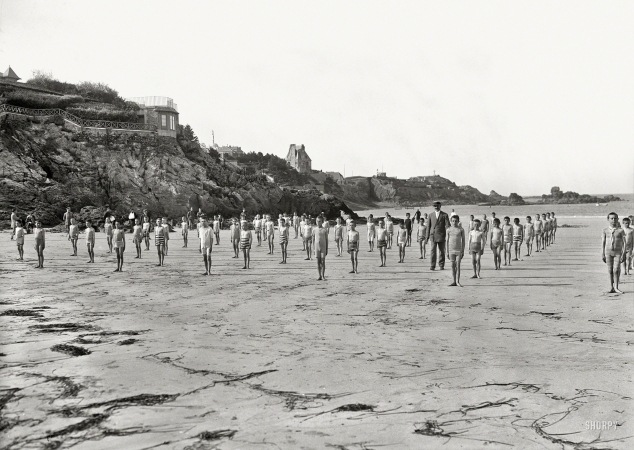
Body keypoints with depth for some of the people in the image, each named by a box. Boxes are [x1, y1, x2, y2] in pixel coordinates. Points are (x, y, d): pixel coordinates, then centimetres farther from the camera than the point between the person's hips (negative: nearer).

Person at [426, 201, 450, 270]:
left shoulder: (444, 215, 3)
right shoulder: (431, 215, 10)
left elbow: (447, 226, -1)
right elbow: (428, 226, 13)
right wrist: (427, 237, 9)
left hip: (441, 236, -1)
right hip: (433, 236, 1)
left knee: (441, 251, 5)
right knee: (433, 251, -7)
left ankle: (441, 265, 15)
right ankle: (432, 266, -6)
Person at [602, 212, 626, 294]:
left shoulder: (620, 230, -1)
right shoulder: (605, 230, 3)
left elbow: (624, 243, -1)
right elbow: (603, 243, 6)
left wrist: (623, 254, -8)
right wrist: (602, 254, 3)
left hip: (618, 252, -2)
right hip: (608, 252, 2)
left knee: (616, 270, -9)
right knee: (610, 270, 4)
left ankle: (616, 287, 4)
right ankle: (611, 288, 11)